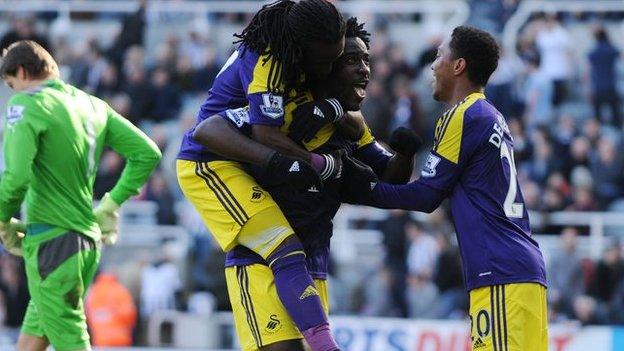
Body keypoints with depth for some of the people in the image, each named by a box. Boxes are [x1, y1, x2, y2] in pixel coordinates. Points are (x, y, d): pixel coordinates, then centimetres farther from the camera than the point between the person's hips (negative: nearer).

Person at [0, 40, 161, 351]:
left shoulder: (26, 105, -10)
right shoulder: (92, 105, 13)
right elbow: (147, 152, 13)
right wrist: (111, 205, 19)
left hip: (50, 241, -8)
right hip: (89, 239, 8)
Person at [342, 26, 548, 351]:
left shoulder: (463, 117, -6)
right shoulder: (494, 119, 21)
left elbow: (426, 195, -2)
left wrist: (365, 190, 7)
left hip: (502, 275, -9)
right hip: (524, 269, 9)